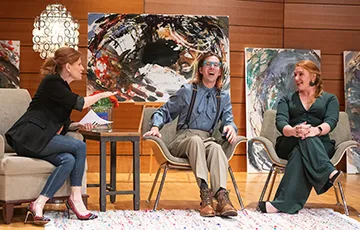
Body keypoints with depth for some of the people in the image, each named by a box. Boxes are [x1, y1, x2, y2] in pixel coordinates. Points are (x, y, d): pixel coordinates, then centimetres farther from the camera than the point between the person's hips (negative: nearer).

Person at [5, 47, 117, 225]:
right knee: (79, 146, -18)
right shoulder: (51, 82, -8)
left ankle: (38, 205, -24)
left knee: (69, 160, -20)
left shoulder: (62, 86, 20)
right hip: (30, 137, -8)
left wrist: (79, 125, 5)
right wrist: (102, 95, 0)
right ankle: (75, 199, -11)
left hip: (40, 139, 8)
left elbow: (61, 123, 23)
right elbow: (79, 103, -14)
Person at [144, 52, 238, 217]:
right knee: (196, 140, -40)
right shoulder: (187, 91, 11)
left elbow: (228, 121, 12)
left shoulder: (223, 97, 18)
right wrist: (155, 127, -5)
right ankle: (205, 191, -53)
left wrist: (230, 127, -14)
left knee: (216, 147, -37)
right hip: (183, 139, -2)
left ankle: (221, 195, -57)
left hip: (207, 139, 2)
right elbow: (164, 112, 15)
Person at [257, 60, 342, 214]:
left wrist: (317, 130, -33)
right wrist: (293, 131, -28)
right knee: (306, 139, -38)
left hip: (321, 146, 0)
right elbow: (281, 122, 0)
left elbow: (331, 121, -5)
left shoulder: (330, 99, 17)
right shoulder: (287, 99, 21)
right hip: (289, 144, 1)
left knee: (300, 153, -39)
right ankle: (329, 173, -56)